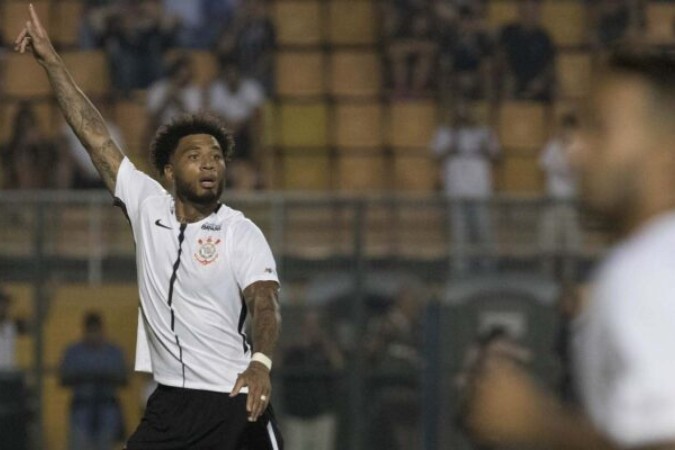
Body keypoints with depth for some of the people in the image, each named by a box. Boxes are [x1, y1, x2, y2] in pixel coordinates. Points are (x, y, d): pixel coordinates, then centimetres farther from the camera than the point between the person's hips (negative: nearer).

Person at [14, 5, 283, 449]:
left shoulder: (242, 234, -7)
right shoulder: (148, 206, 5)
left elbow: (265, 304, -19)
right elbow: (95, 135, 8)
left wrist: (260, 363, -40)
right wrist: (50, 59, 8)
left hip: (235, 404, -4)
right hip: (169, 402, 4)